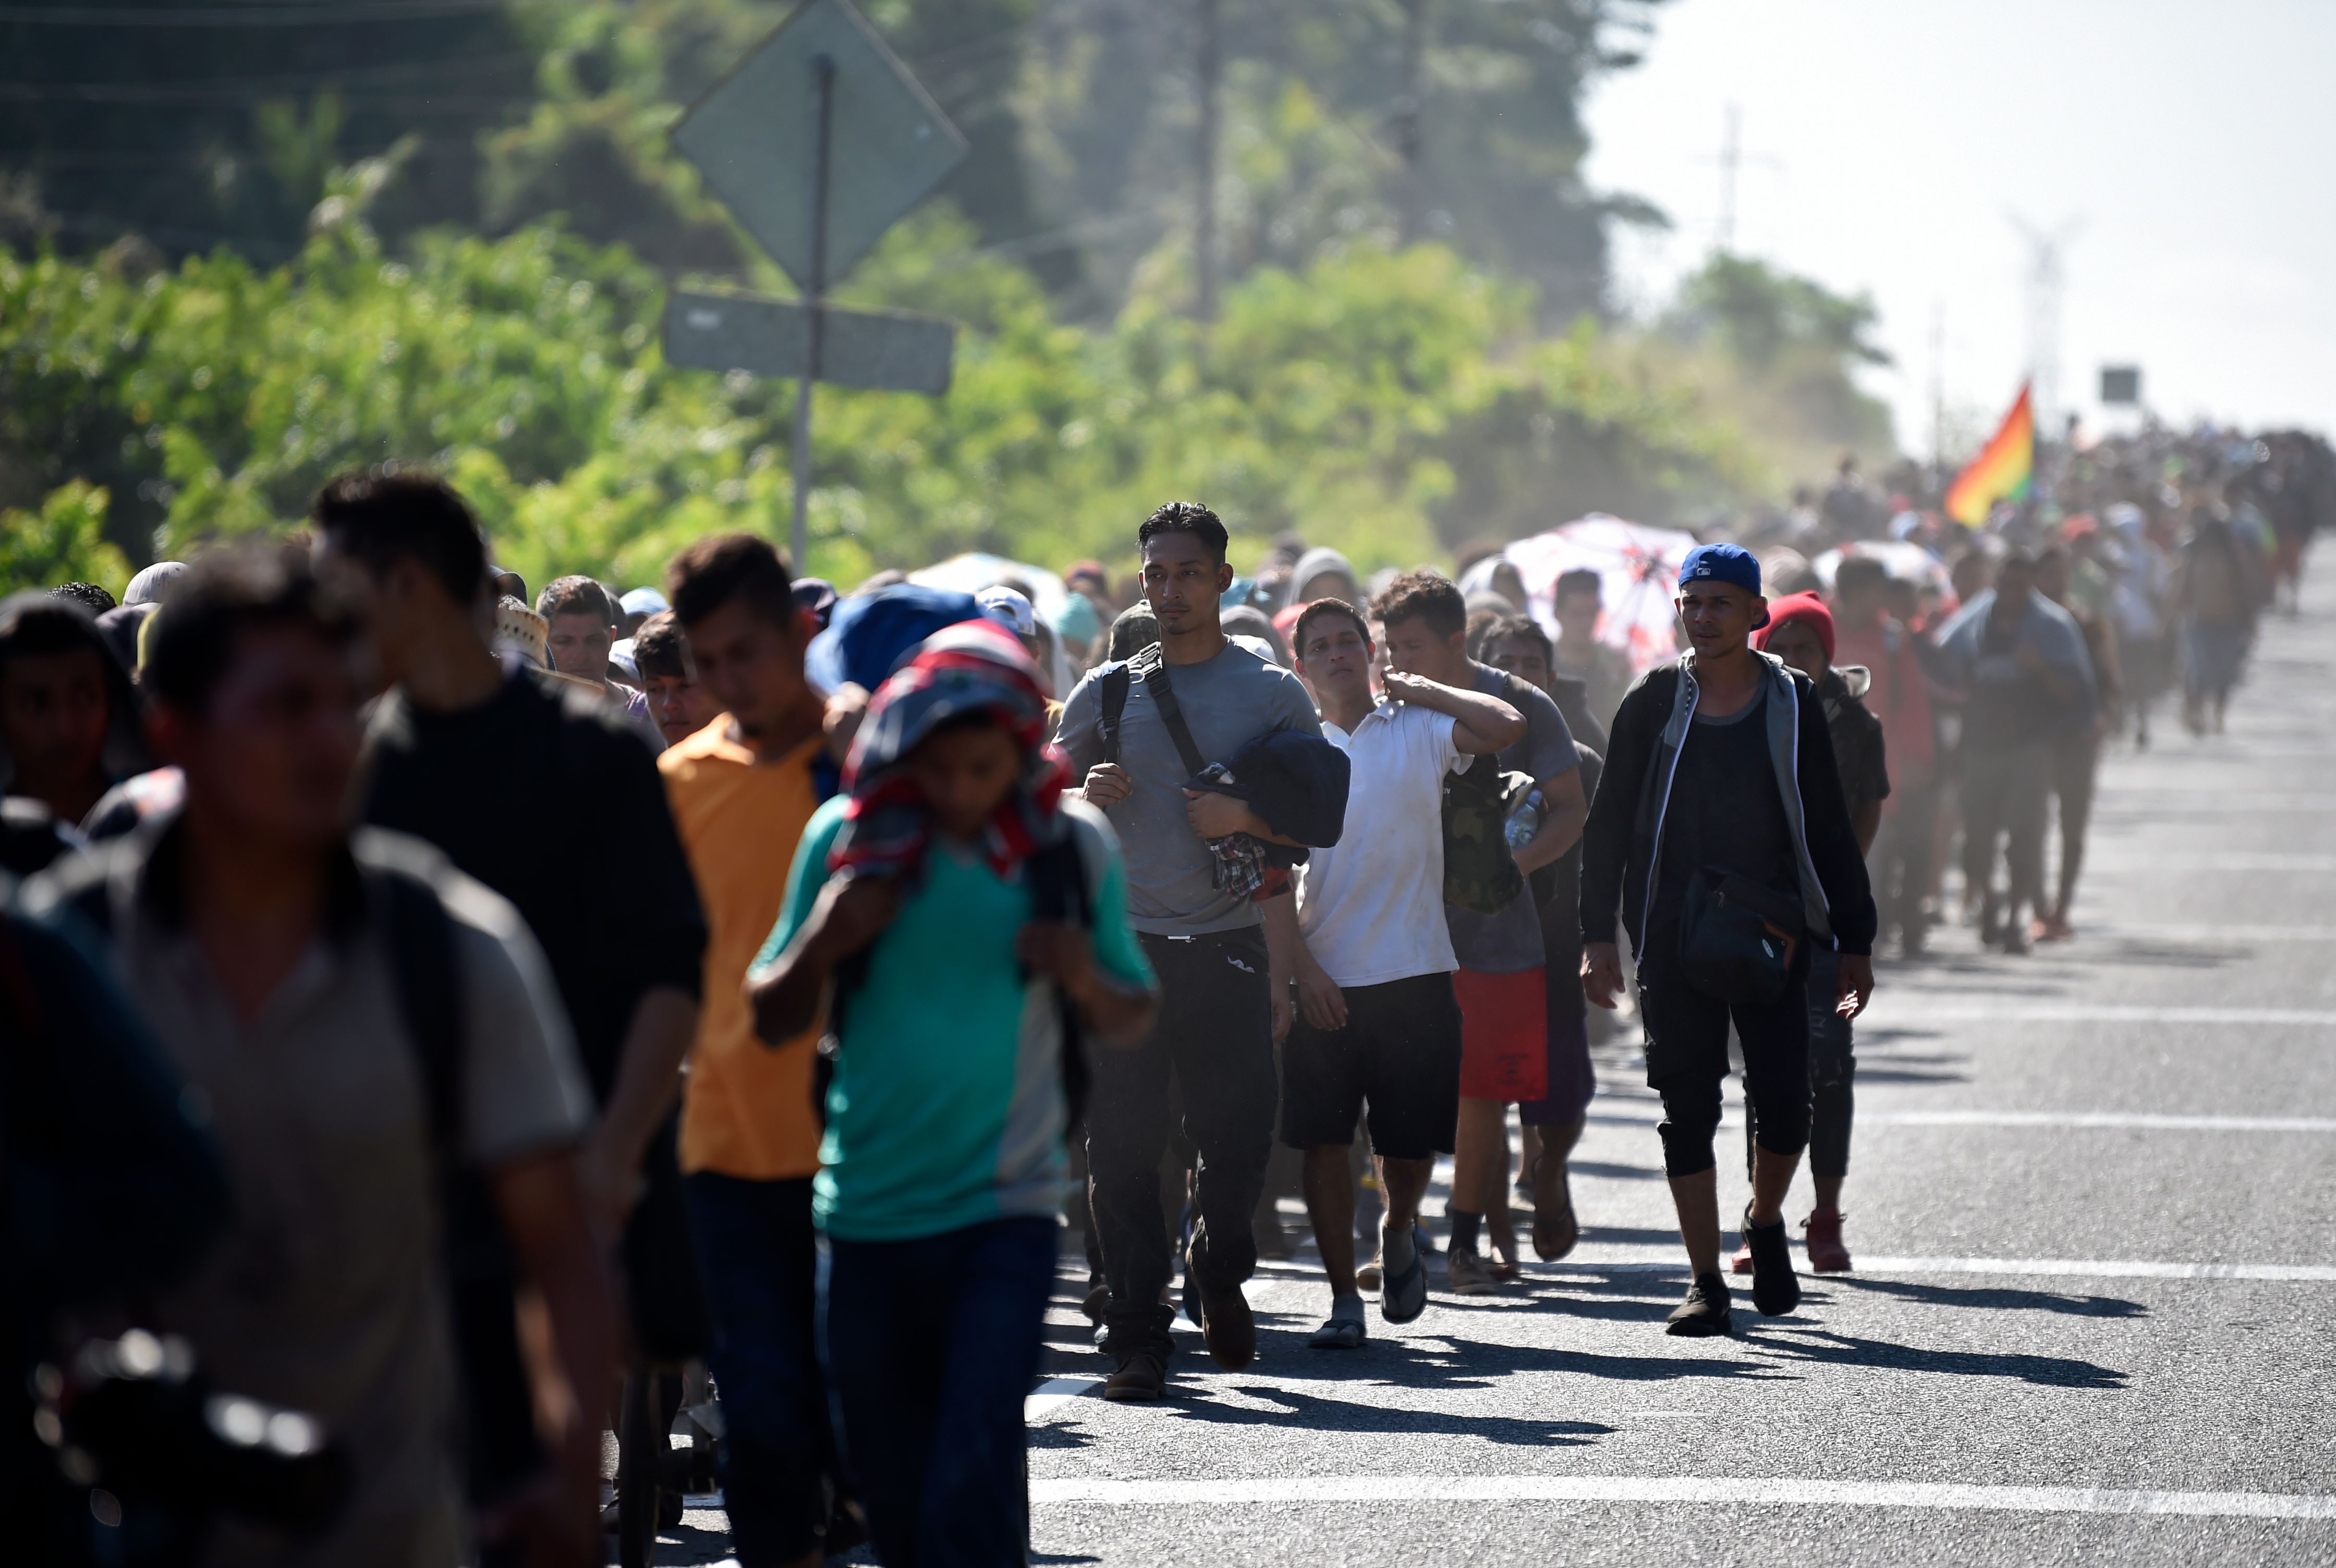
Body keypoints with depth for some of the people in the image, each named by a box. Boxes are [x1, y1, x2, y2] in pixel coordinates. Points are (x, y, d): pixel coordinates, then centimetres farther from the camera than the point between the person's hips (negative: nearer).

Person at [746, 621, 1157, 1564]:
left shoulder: (1071, 848, 0)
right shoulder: (851, 836, 0)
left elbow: (1131, 1021, 11)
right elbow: (771, 1020, 7)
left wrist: (1085, 978, -11)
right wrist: (827, 939, -13)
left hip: (1006, 1211, -2)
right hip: (867, 1212, 2)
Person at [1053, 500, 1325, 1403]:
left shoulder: (1272, 694, 6)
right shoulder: (1106, 693, 11)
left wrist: (1246, 817, -11)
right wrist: (1084, 796, -5)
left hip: (1228, 948, -1)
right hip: (1123, 947, 1)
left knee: (1240, 1139, 0)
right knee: (1123, 1148, -5)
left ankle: (1218, 1272, 30)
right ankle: (1137, 1337, -1)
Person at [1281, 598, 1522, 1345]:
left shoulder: (1419, 731, 6)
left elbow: (1508, 727, -12)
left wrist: (1420, 689, 0)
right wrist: (1303, 967, -8)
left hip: (1414, 974, 0)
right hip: (1323, 979, 0)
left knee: (1413, 1141, 4)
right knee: (1324, 1141, -2)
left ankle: (1399, 1232, 35)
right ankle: (1344, 1300, 8)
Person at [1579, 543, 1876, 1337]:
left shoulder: (1792, 704, 5)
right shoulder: (1654, 702, 5)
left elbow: (1829, 828, 10)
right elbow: (1608, 824, 8)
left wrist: (1855, 941, 7)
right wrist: (1598, 935, 1)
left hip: (1770, 934, 0)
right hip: (1673, 934, 0)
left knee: (1784, 1101, -7)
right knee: (1687, 1107, -1)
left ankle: (1766, 1223, 23)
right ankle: (1705, 1280, 7)